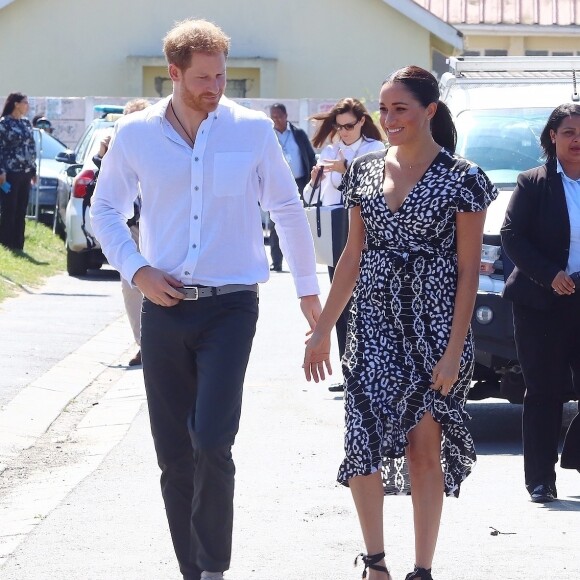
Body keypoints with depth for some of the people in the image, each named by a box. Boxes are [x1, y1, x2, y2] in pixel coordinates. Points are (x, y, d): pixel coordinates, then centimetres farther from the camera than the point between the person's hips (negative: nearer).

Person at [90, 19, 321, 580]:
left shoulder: (252, 129, -1)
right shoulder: (135, 133, 2)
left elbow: (288, 210, 11)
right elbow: (105, 210, 14)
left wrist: (307, 288, 15)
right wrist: (136, 270, -1)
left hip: (230, 307, -2)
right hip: (164, 306, 2)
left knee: (211, 444, -17)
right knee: (173, 454, 5)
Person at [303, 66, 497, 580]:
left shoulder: (461, 179, -6)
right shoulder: (366, 171, 7)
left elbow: (468, 271, -6)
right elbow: (353, 256, 13)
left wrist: (454, 350, -12)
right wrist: (323, 330, 10)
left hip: (434, 326, -3)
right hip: (373, 325, 3)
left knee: (425, 449, 1)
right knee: (364, 441, -8)